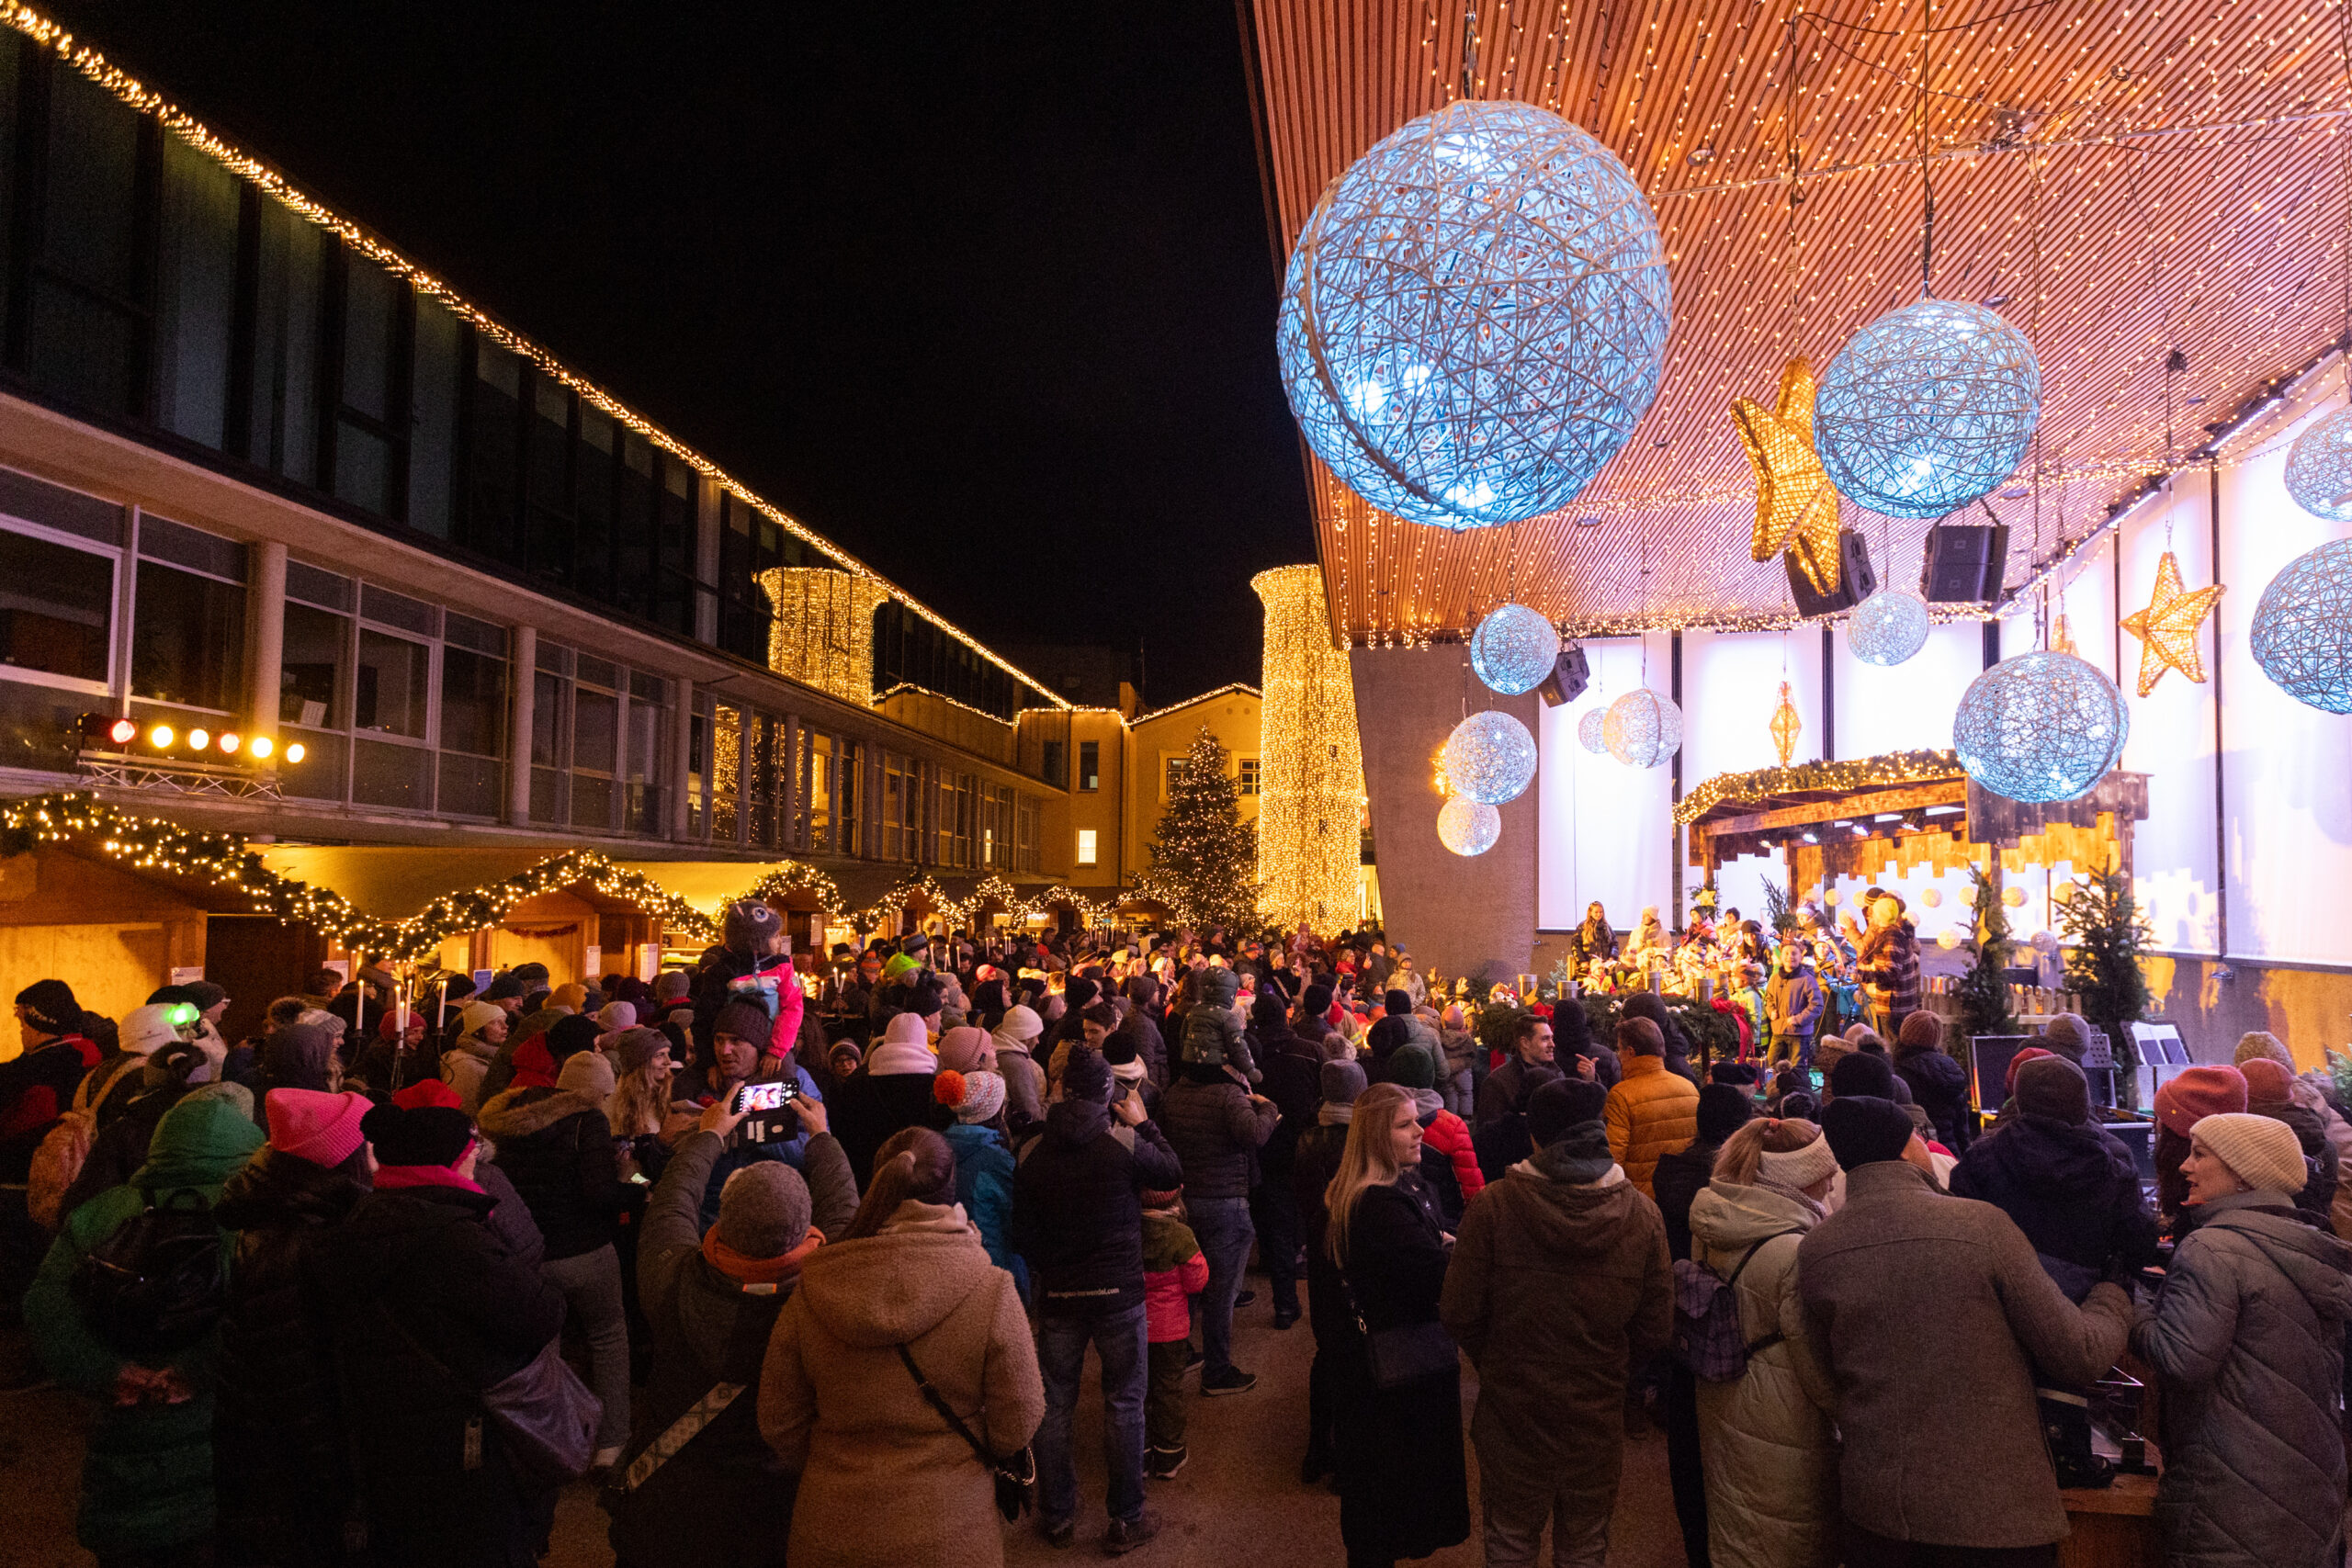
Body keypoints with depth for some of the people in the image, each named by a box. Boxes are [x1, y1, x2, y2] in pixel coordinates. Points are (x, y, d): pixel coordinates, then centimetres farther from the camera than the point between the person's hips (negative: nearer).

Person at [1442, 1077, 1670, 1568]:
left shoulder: (1493, 1206, -19)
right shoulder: (1641, 1214, -12)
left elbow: (1460, 1314, -13)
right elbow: (1656, 1328, -4)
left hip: (1511, 1408, -1)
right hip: (1597, 1414, 2)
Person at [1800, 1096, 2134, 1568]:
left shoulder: (1814, 1250, -5)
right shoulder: (1980, 1223, -15)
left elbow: (1830, 1372, 6)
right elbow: (2079, 1355, -9)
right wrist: (2115, 1297, 11)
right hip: (1993, 1509, -2)